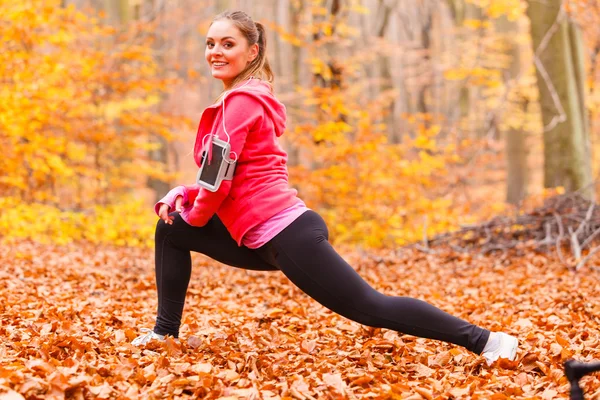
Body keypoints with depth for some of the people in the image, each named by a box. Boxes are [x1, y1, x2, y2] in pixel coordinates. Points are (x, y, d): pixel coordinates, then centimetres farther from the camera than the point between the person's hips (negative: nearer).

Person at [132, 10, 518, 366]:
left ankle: (485, 340, -4)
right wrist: (181, 196, 10)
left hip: (285, 235, -10)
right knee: (172, 230, 16)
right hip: (266, 239, 10)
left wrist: (194, 215, 3)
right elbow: (225, 176, 23)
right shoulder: (245, 99, 19)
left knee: (371, 307, -8)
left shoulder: (241, 99, -12)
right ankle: (165, 332, 21)